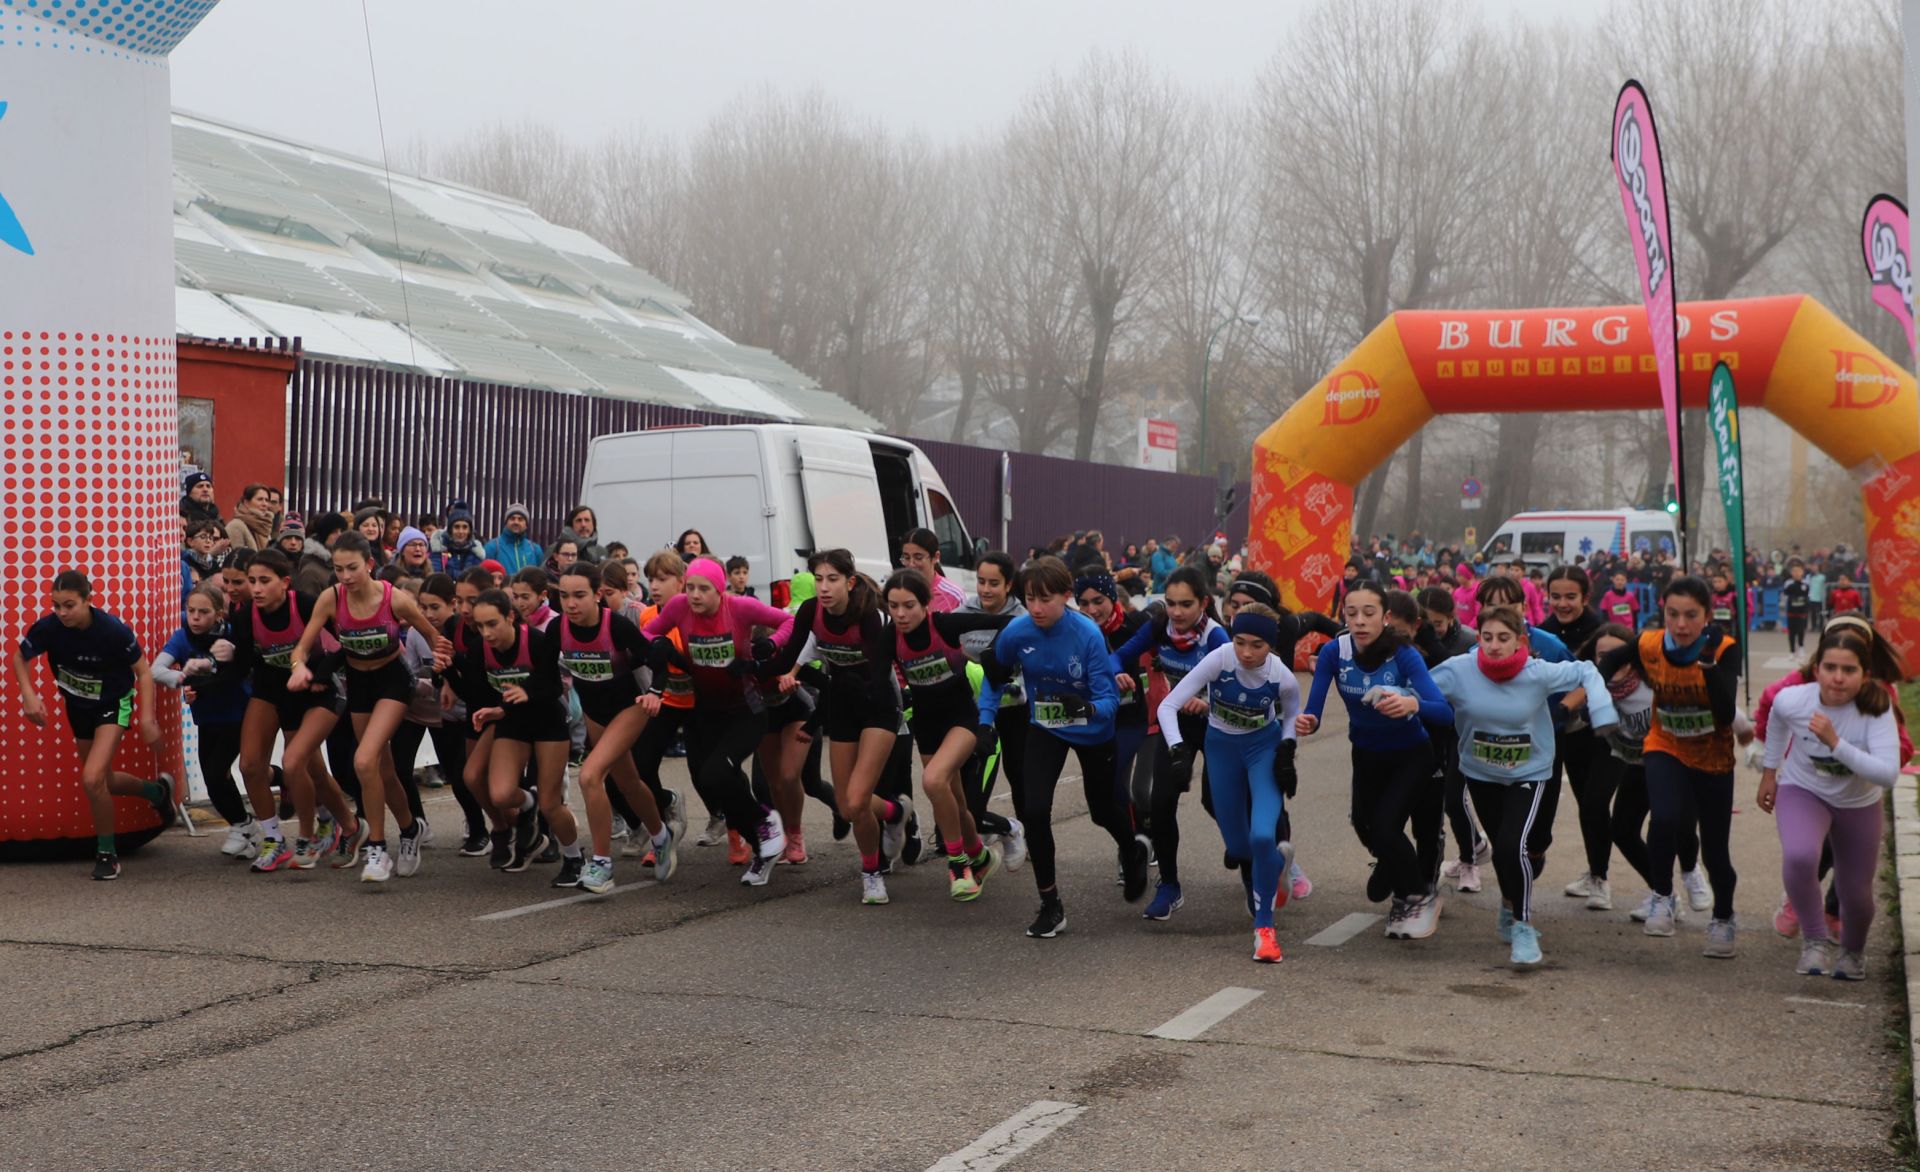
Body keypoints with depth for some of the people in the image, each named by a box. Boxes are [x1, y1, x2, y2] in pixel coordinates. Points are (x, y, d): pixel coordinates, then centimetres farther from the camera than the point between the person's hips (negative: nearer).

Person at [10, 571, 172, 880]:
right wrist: (28, 695, -20)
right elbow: (20, 658, -4)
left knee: (92, 779, -20)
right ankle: (158, 791, 49)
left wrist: (147, 717, -26)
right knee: (103, 782, 18)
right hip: (77, 706, 5)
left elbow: (143, 671, -18)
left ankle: (107, 853, 2)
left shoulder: (113, 629, -31)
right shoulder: (48, 626, -23)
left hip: (114, 704, -5)